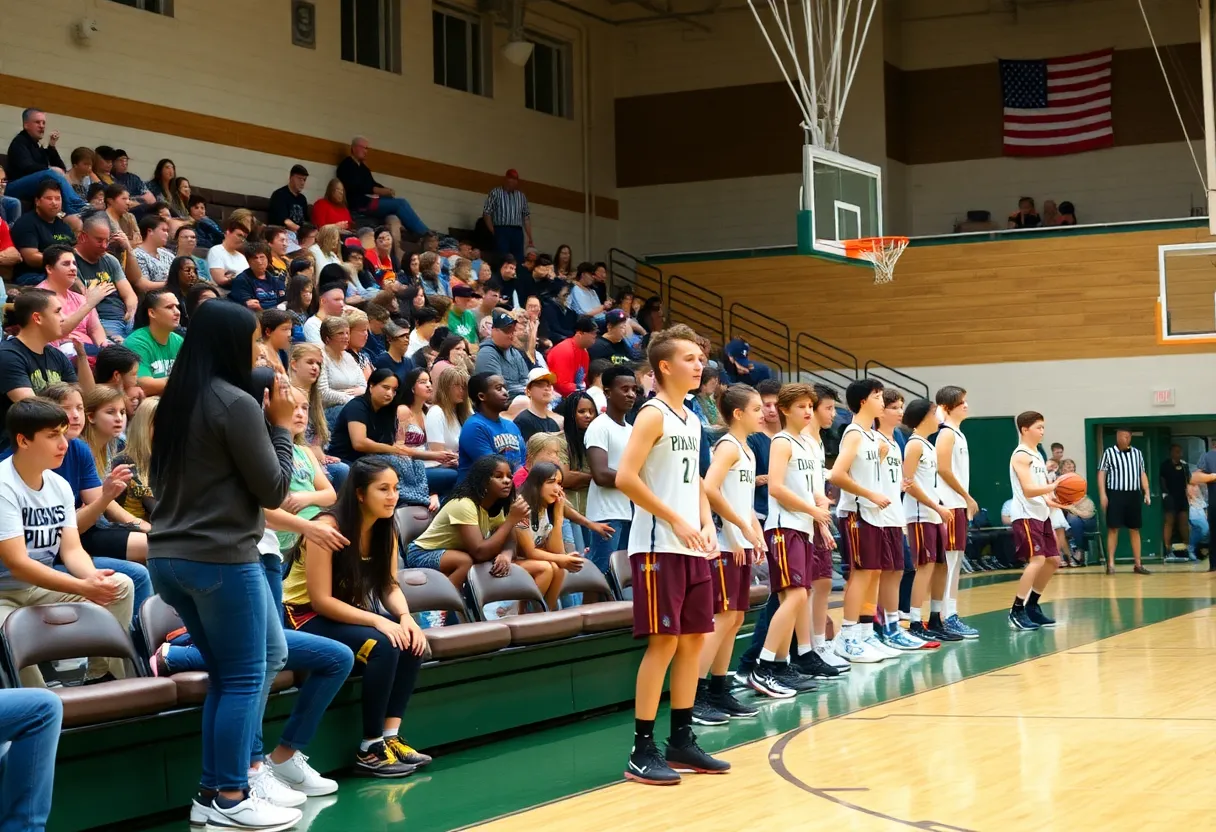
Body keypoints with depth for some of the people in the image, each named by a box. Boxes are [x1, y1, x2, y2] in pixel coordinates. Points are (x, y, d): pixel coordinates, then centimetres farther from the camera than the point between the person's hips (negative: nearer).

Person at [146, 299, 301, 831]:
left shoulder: (174, 402, 11)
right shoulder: (236, 404, -14)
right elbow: (273, 490, -10)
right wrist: (281, 426, 1)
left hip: (170, 556, 9)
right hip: (222, 558, -9)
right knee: (242, 679, 4)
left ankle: (214, 789, 19)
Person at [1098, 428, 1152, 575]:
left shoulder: (1137, 453, 13)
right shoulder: (1109, 453, 0)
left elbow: (1142, 473, 16)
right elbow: (1101, 474, -2)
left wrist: (1147, 492, 6)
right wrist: (1102, 494, -11)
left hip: (1134, 494, 4)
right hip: (1115, 494, -4)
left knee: (1135, 530, 6)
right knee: (1113, 529, -4)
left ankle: (1137, 564, 9)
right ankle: (1110, 564, -2)